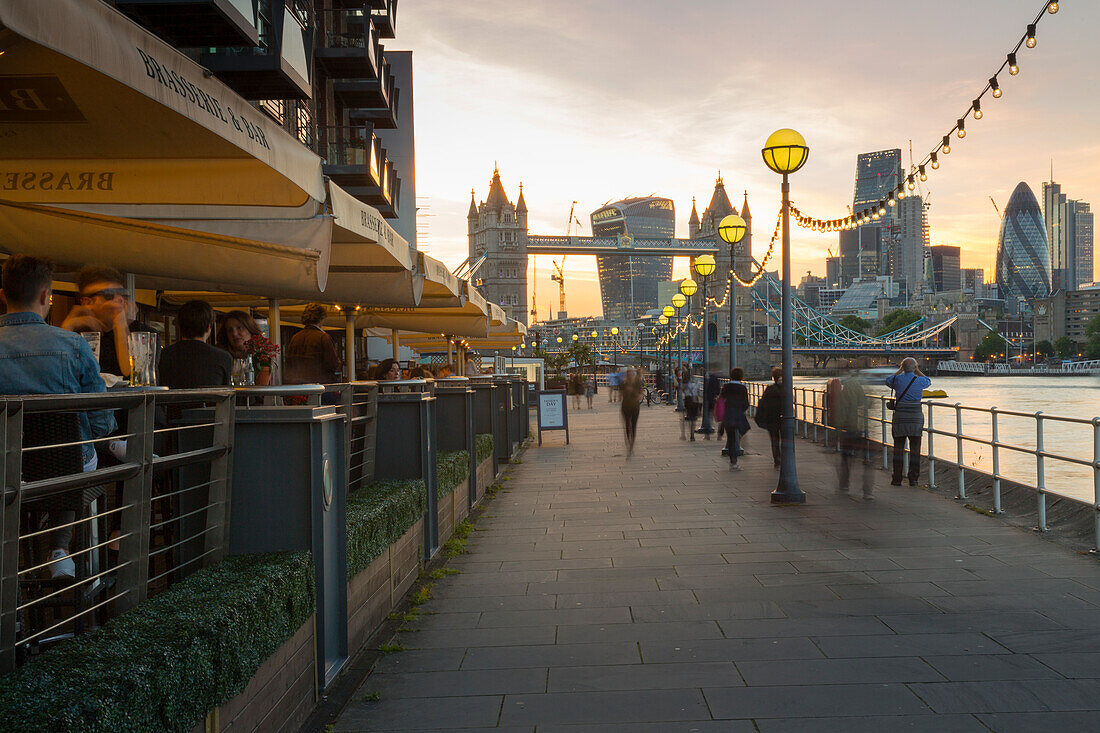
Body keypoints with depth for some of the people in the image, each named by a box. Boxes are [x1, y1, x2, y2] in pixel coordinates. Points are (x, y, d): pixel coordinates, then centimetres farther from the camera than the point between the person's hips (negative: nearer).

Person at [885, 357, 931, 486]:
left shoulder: (898, 379, -3)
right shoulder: (919, 381, -1)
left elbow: (887, 381, 21)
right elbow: (928, 381, 24)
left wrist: (899, 370, 24)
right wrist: (917, 370, 24)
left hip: (900, 416, 0)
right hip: (916, 417, 0)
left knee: (898, 447, 5)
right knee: (915, 448, 5)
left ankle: (897, 479, 4)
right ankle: (913, 479, 4)